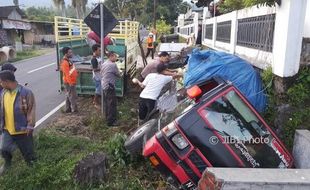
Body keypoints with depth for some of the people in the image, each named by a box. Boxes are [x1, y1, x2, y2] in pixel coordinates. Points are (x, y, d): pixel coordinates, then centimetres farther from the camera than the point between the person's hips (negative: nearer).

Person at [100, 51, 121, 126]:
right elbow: (119, 75, -7)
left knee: (106, 103, 18)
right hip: (110, 86, -9)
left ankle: (108, 118, 29)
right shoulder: (113, 65, -16)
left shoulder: (103, 64, 10)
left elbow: (101, 73, 18)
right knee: (112, 104, -2)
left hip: (104, 85, 9)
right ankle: (111, 121, 2)